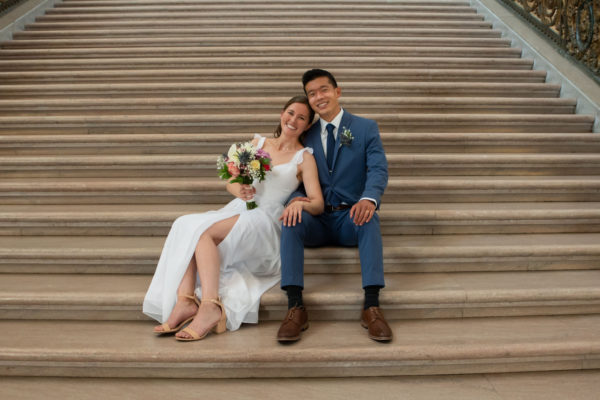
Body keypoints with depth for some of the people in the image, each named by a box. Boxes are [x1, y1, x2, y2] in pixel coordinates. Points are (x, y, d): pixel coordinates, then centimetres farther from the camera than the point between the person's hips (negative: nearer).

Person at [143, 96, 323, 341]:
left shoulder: (304, 157, 8)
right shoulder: (258, 143, 21)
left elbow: (318, 204, -2)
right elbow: (231, 181, 20)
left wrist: (301, 203, -26)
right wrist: (238, 190, -5)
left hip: (266, 221, -5)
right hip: (238, 209, 5)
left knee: (203, 231, -31)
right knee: (184, 225, -26)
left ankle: (210, 307, -39)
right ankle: (184, 300, -38)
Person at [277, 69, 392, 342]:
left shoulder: (366, 128, 7)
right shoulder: (307, 135, 14)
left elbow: (378, 169, -7)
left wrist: (369, 199, -30)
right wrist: (296, 198, -16)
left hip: (351, 217, -1)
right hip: (317, 220, 2)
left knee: (369, 220, -35)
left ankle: (371, 307, -39)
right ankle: (296, 308, -34)